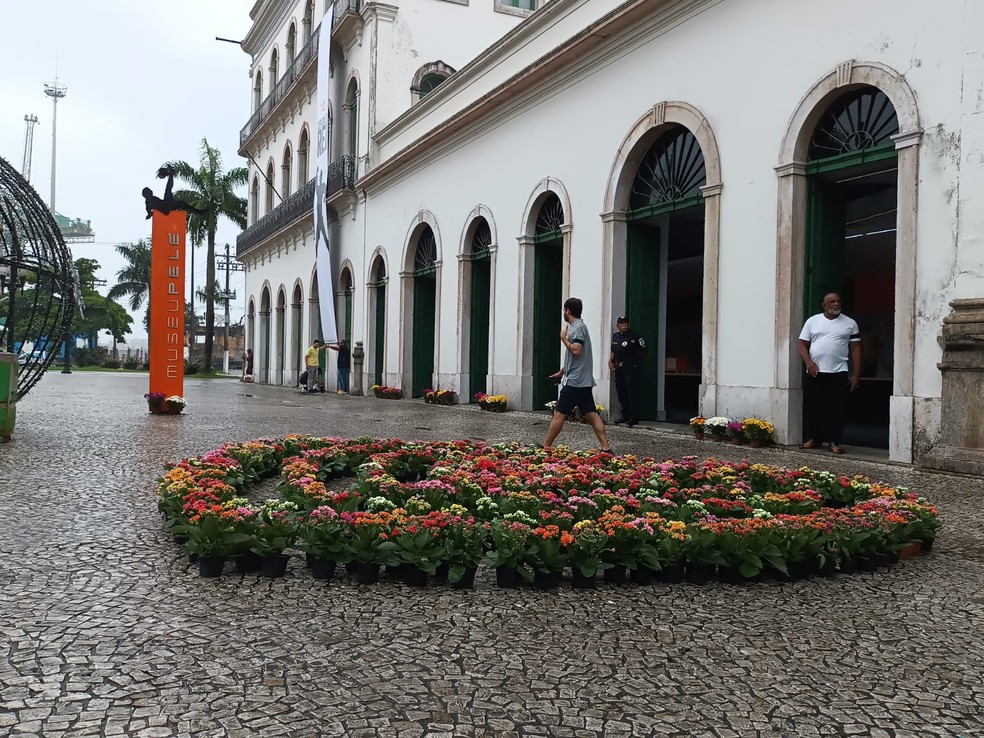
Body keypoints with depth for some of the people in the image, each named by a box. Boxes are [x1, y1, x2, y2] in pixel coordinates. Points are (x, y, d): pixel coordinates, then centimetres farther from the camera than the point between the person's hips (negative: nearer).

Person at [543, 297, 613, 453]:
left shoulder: (577, 327, -11)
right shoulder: (577, 326, 19)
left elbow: (576, 350, -24)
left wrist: (563, 338, -9)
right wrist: (561, 372, 33)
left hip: (575, 380, -10)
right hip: (583, 380, 10)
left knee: (559, 414, -4)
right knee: (591, 414, 5)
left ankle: (545, 448, 1)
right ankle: (606, 448, 0)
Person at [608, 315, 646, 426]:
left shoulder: (634, 337, -7)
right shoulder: (615, 336, 13)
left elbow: (642, 351, -2)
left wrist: (635, 361, 0)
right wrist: (610, 361, 9)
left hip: (629, 367, -7)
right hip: (618, 367, 7)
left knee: (630, 392, -9)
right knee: (620, 391, 8)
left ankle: (632, 418, -8)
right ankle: (625, 416, 17)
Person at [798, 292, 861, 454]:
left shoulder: (850, 323, 7)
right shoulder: (812, 321, 8)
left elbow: (855, 349, 6)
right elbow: (803, 344, 6)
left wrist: (856, 374, 0)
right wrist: (808, 362, -11)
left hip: (839, 373, -1)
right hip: (815, 373, 1)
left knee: (837, 409, -3)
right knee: (814, 407, 6)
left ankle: (834, 441, 3)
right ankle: (815, 438, 19)